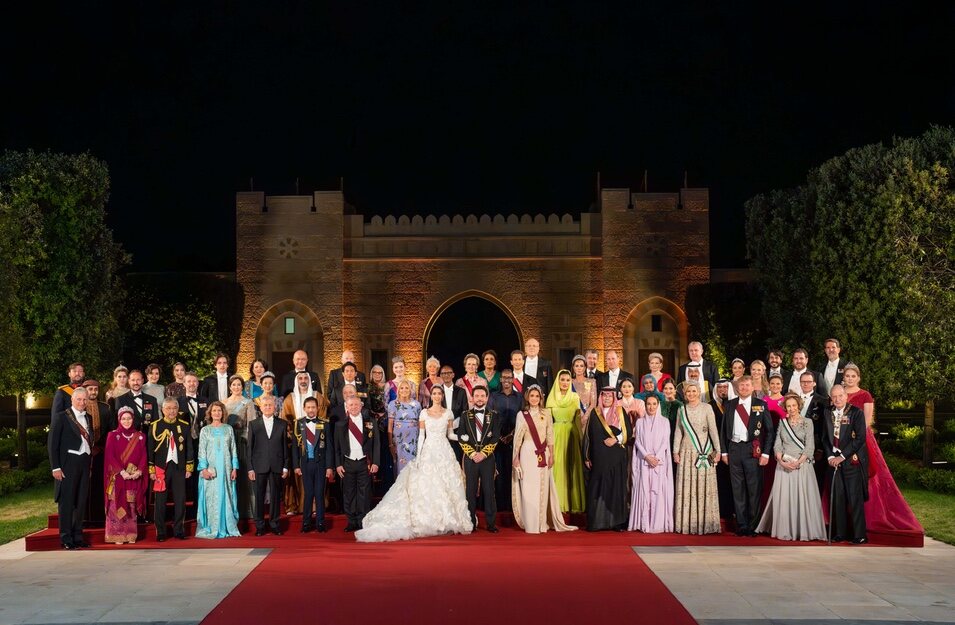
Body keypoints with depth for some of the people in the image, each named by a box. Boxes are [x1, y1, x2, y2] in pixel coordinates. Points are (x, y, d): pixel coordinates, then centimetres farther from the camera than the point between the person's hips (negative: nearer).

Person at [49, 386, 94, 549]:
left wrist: (89, 461, 6)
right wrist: (55, 467, -11)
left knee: (81, 501, 8)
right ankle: (66, 538, 2)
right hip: (68, 462, -6)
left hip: (85, 463, 6)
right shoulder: (62, 417, -2)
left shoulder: (88, 419, 16)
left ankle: (78, 536, 16)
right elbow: (52, 444, -5)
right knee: (67, 500, -3)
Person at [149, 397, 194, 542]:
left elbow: (189, 448, 9)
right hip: (161, 468, -2)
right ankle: (160, 532, 8)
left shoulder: (184, 426, 8)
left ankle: (179, 530, 12)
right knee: (160, 501, 0)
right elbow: (150, 449, 1)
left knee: (180, 501, 2)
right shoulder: (155, 426, 2)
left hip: (179, 468, 2)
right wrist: (151, 470, -4)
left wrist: (189, 468, 4)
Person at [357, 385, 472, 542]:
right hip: (429, 450, -1)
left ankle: (447, 521, 5)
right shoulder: (424, 413, 4)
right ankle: (429, 521, 0)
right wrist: (418, 455, -2)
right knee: (427, 486, -4)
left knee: (446, 486, -1)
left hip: (444, 451, 1)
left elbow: (450, 433, 13)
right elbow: (421, 435, 3)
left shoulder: (448, 413, 7)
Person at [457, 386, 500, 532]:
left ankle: (491, 523, 1)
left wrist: (483, 453, -10)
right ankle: (471, 523, 4)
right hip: (470, 458, 1)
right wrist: (472, 453, -9)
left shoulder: (494, 416, 7)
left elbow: (495, 437, -1)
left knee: (489, 491, -2)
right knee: (470, 491, 1)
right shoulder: (465, 415, 9)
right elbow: (461, 437, 2)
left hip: (487, 458, -1)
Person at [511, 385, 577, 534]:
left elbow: (550, 435, 6)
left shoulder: (546, 413, 6)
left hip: (543, 453, 1)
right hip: (528, 453, -1)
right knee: (529, 488, -1)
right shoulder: (522, 414, 4)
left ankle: (542, 523, 8)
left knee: (543, 488, 2)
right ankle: (531, 524, 3)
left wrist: (551, 455, 1)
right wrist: (515, 457, 3)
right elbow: (518, 437, 5)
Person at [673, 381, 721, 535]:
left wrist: (717, 450, -8)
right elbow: (678, 432, 12)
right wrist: (676, 451, 6)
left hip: (704, 452, -3)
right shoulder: (682, 409, 10)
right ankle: (687, 523, 8)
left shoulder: (706, 408, -1)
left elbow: (713, 430, -3)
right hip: (686, 453, 3)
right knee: (686, 488, 3)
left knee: (704, 487, -1)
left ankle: (705, 523, 4)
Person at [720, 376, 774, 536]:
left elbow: (769, 430, 1)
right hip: (734, 449, 3)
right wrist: (724, 451, 7)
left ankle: (753, 526, 6)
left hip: (753, 450, -3)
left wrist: (765, 453, -5)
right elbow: (724, 429, 14)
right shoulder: (730, 405, 10)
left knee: (754, 489, -1)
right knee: (737, 489, 6)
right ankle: (741, 525, 12)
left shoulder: (761, 405, 2)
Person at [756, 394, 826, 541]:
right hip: (784, 465, 3)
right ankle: (785, 530, 7)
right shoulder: (782, 422, 10)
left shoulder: (807, 422, 1)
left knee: (802, 497, -3)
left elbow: (810, 446, -4)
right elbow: (777, 444, 6)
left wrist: (798, 462, -15)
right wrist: (781, 461, -10)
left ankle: (803, 530, 3)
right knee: (783, 498, 1)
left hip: (802, 465, -3)